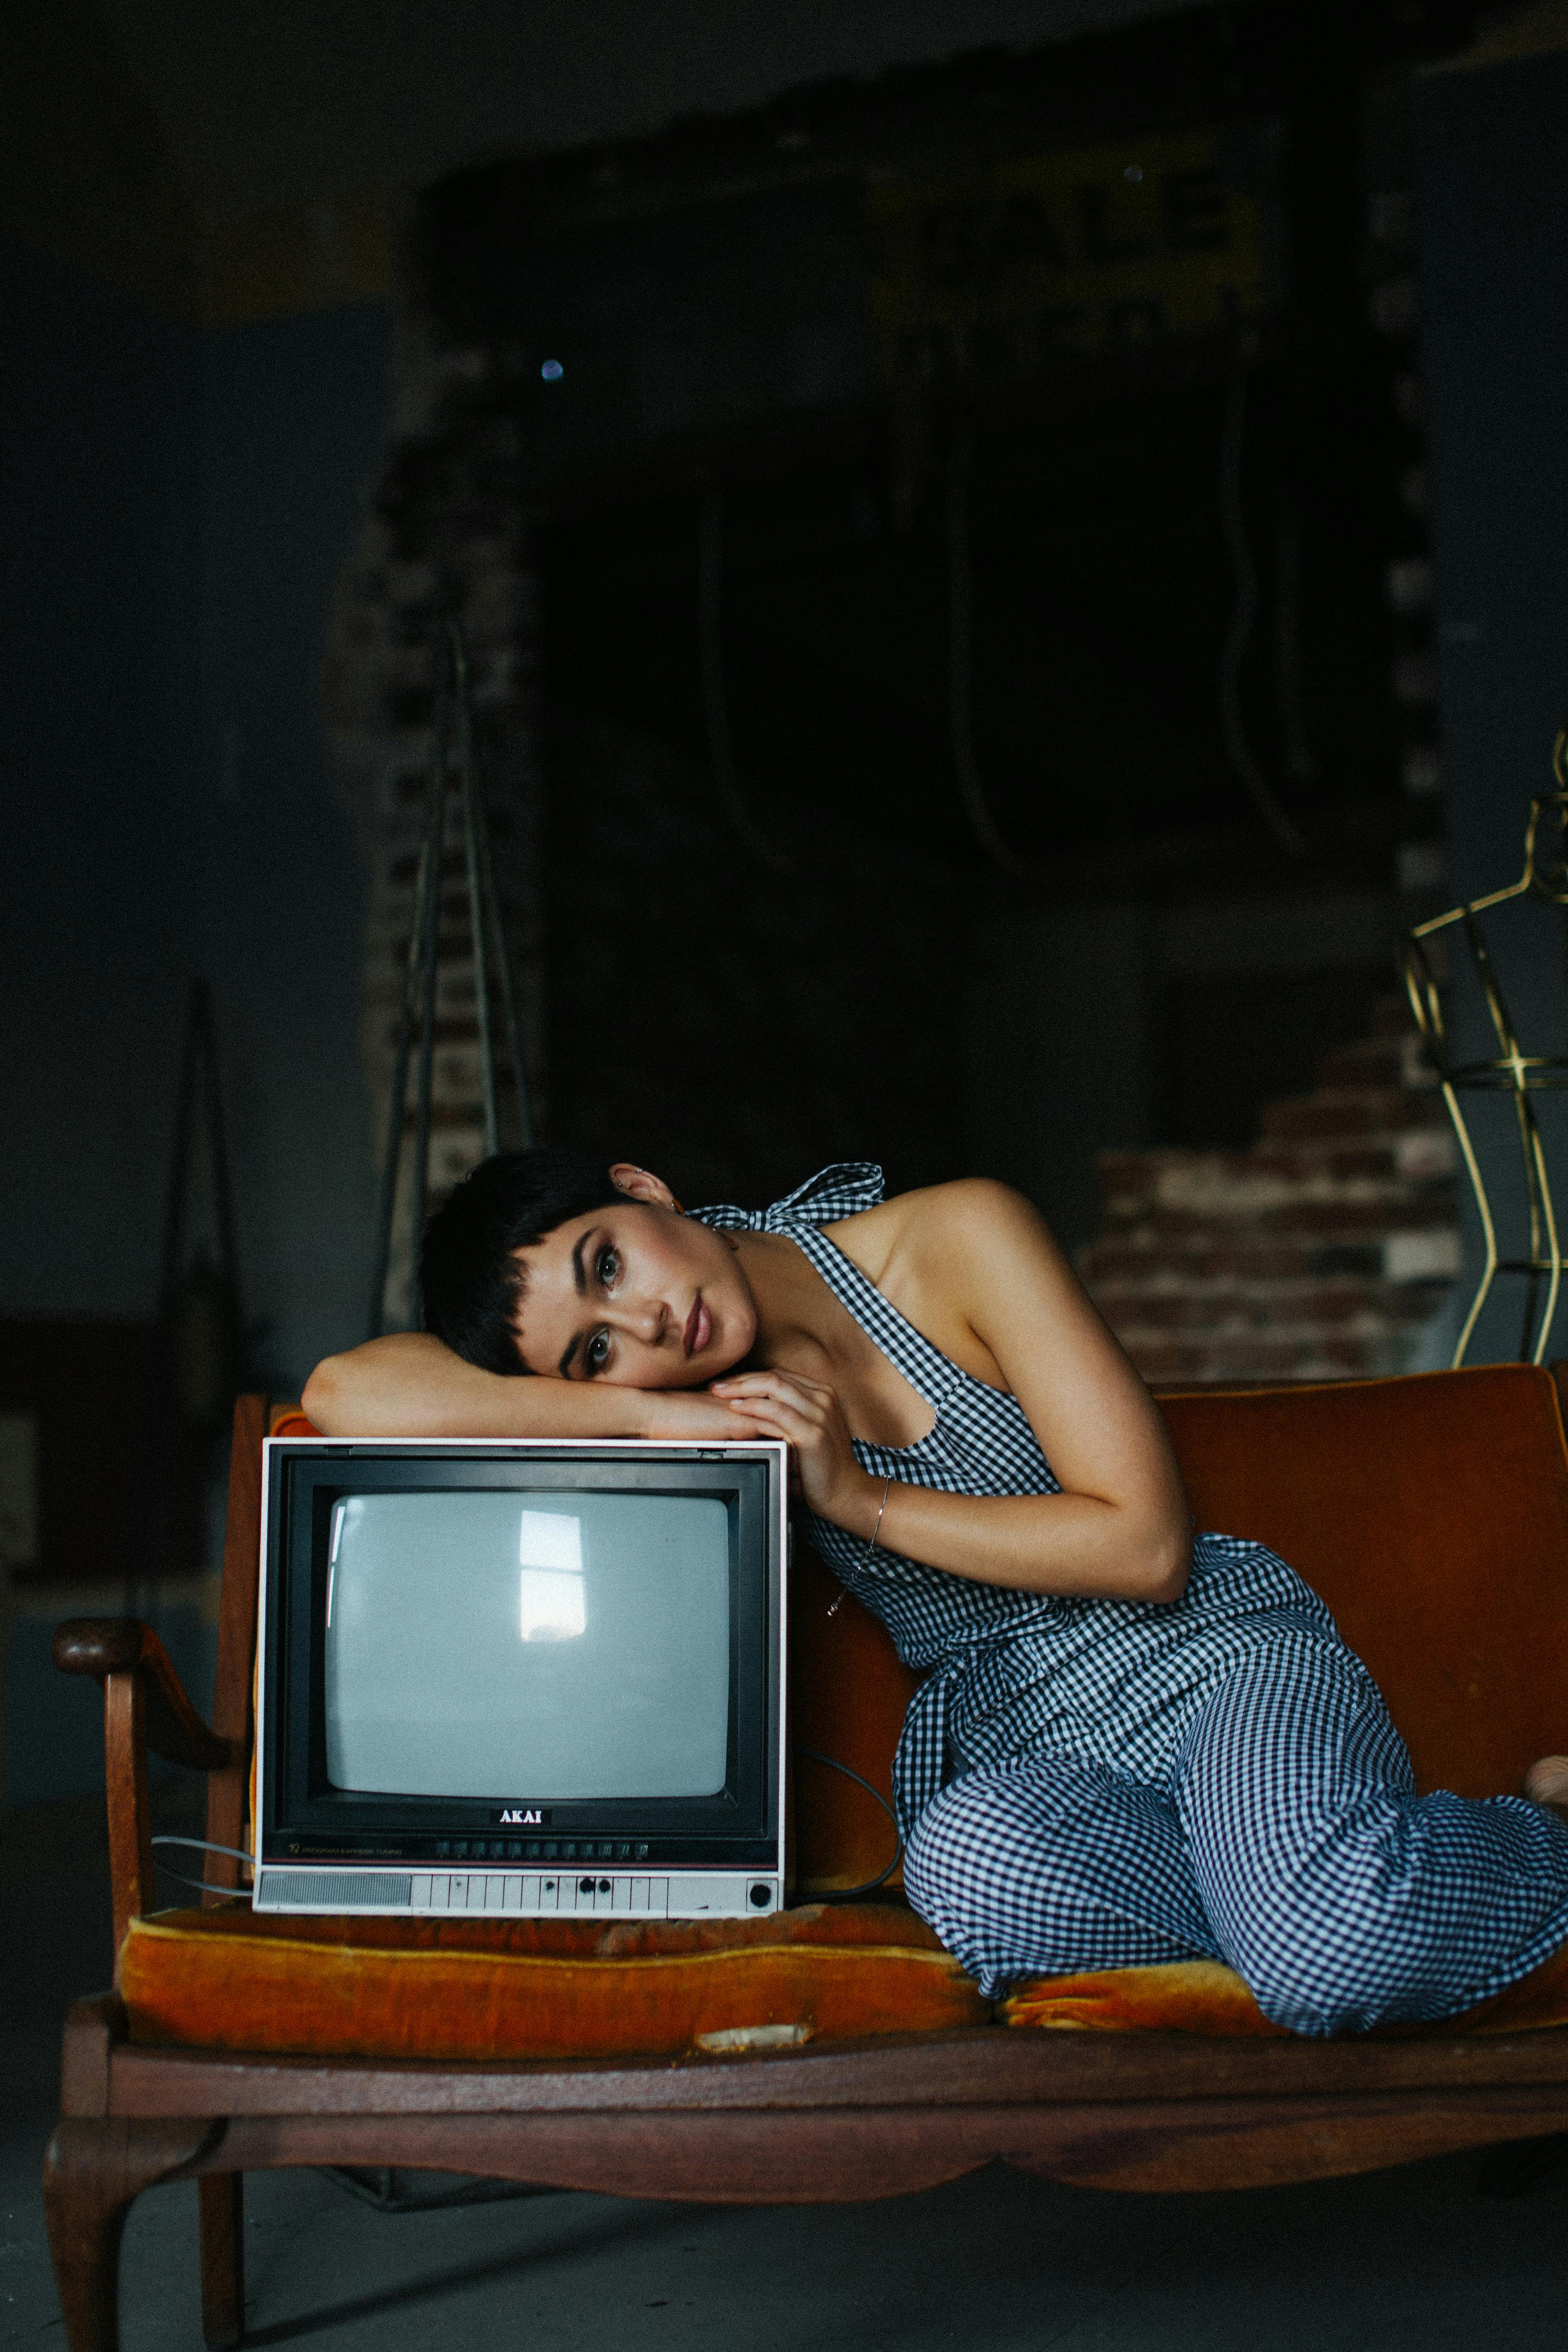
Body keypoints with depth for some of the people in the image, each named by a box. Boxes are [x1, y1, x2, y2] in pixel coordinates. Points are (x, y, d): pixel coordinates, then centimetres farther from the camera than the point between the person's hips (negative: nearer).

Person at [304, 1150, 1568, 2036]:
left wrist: (862, 1501, -15)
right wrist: (654, 1415, -21)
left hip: (1221, 1658, -3)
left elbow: (1147, 1543, -12)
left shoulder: (956, 1239, -11)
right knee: (966, 1867, -36)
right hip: (1026, 1755, 3)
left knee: (1335, 1949, -35)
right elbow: (349, 1394, -14)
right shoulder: (663, 1400, -1)